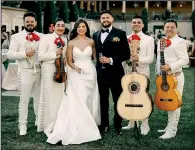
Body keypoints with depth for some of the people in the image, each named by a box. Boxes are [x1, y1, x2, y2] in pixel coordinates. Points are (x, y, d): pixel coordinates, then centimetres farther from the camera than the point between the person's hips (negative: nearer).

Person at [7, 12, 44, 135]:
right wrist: (25, 54, -16)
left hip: (40, 71, 3)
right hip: (25, 72, -3)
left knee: (39, 98, 14)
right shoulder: (17, 37, 0)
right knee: (24, 99, 0)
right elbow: (10, 54, -7)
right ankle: (23, 125, 7)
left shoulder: (41, 36, 9)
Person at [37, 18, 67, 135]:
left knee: (59, 97, 10)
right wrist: (55, 54, -18)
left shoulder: (65, 40, 11)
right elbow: (41, 56, -16)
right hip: (49, 70, -6)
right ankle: (48, 125, 9)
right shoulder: (46, 38, -9)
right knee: (49, 97, -1)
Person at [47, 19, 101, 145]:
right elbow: (69, 61, 0)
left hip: (90, 73, 2)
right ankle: (79, 128, -1)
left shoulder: (91, 41, 4)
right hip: (76, 74, -1)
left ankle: (89, 126, 19)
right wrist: (75, 67, -16)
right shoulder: (71, 43, 1)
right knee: (77, 101, -7)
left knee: (88, 100, 7)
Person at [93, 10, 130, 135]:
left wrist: (111, 60, -17)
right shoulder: (96, 35, 11)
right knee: (103, 100, 12)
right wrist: (99, 59, -1)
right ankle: (104, 124, 24)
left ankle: (118, 125, 19)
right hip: (100, 72, 4)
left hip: (115, 72, -4)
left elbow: (126, 54, -9)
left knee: (118, 100, 6)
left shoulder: (120, 34, -4)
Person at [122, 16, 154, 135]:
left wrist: (139, 59, -25)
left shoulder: (149, 39, -3)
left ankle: (145, 125, 15)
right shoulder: (126, 39, 6)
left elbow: (150, 58, -9)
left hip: (142, 72, -3)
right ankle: (131, 123, 25)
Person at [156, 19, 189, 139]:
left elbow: (185, 60, -17)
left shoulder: (180, 42, -10)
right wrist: (159, 73, 17)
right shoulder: (160, 41, 14)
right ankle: (169, 126, 26)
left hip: (175, 76, -8)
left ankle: (172, 130, 2)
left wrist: (170, 66, -24)